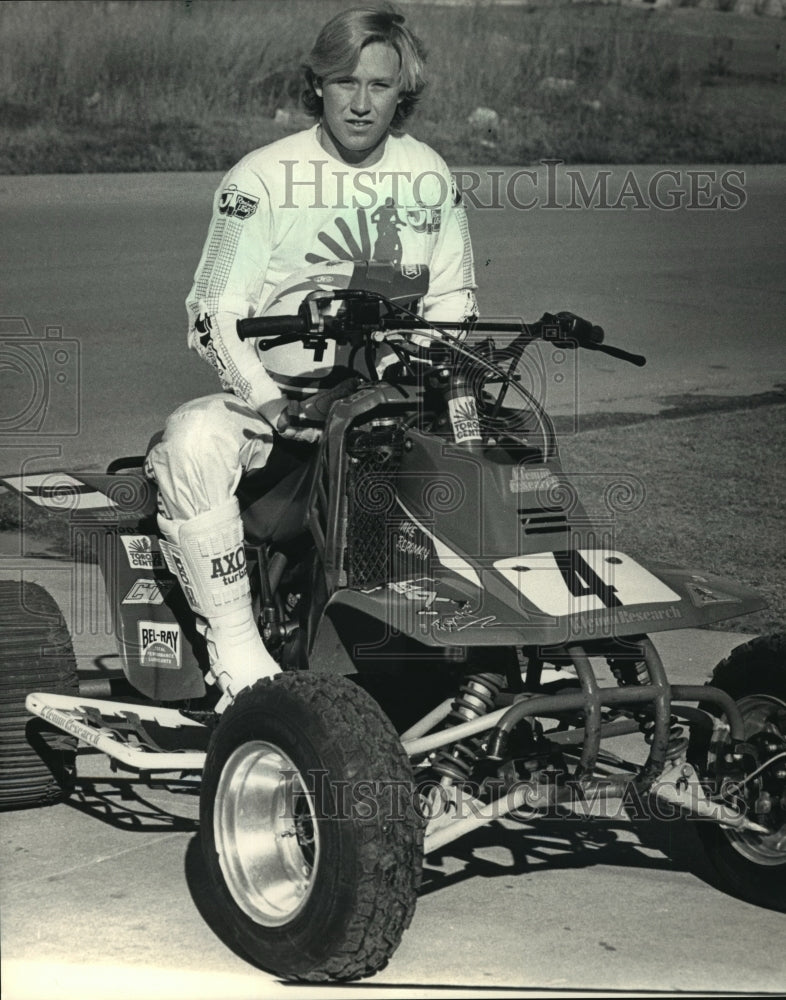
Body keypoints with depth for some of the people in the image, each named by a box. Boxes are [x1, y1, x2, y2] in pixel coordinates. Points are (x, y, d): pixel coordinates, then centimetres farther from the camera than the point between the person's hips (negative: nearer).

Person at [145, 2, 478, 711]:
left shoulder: (429, 176, 9)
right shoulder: (262, 179, -5)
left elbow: (454, 299, 18)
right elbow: (215, 314, -6)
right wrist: (270, 403, -23)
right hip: (277, 390, -4)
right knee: (194, 442, -33)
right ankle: (237, 646, -25)